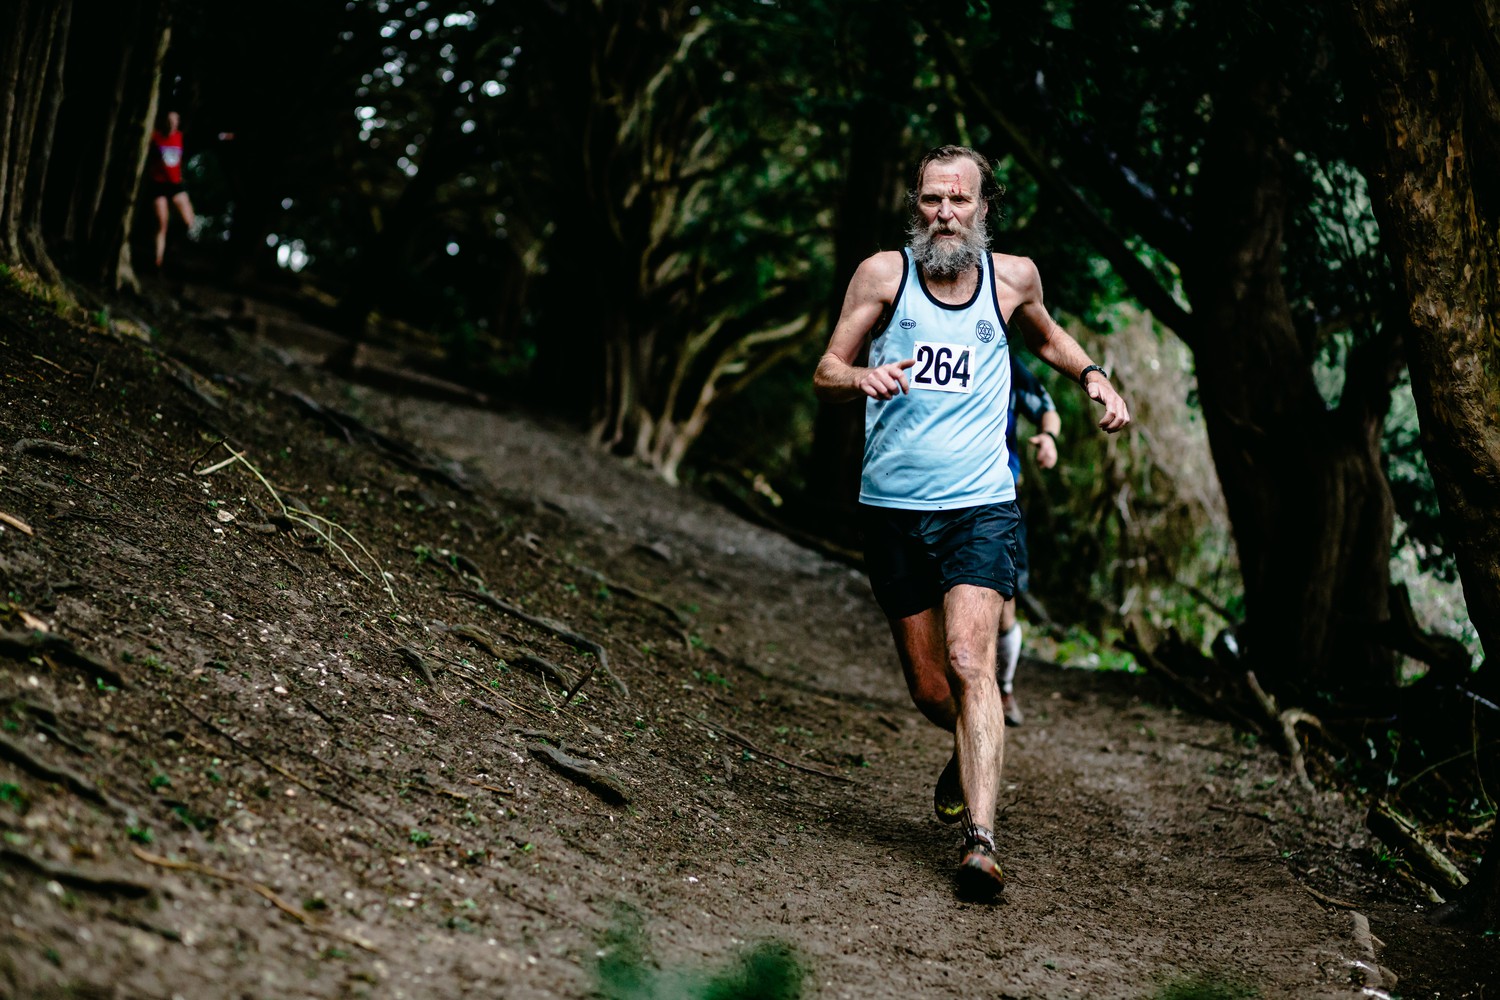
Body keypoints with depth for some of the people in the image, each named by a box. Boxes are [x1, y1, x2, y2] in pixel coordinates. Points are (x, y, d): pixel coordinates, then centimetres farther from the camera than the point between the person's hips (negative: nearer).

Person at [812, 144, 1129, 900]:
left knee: (968, 662, -19)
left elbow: (1046, 336, 27)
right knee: (929, 689, 8)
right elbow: (825, 373, 1)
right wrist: (862, 376, -23)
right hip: (893, 507, 1)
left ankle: (980, 840, -23)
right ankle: (972, 752, 43)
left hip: (980, 506, -1)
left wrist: (1092, 375, 8)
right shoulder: (884, 273, 1)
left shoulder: (1012, 277, 5)